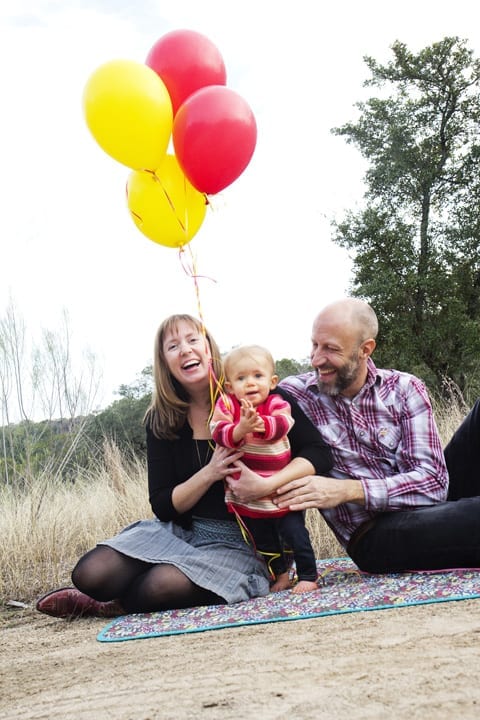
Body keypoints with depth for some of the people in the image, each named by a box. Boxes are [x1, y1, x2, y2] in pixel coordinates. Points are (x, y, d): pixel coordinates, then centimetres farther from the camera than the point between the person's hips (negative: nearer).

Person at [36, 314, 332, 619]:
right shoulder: (162, 421, 2)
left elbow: (318, 452, -13)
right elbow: (163, 505, -1)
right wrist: (209, 473, -19)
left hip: (240, 541, -3)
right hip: (179, 531, 4)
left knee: (164, 585, -31)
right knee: (90, 574, -18)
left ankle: (115, 606, 2)